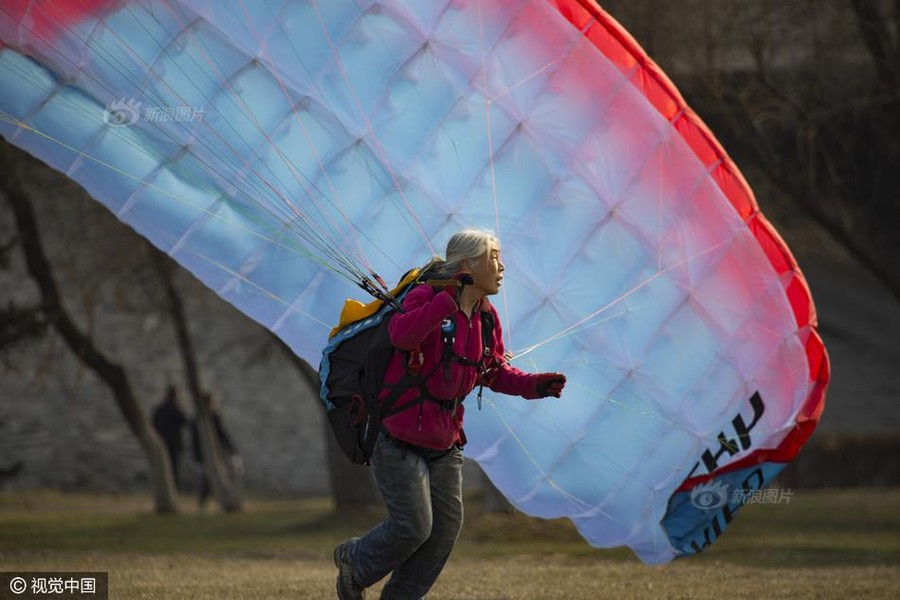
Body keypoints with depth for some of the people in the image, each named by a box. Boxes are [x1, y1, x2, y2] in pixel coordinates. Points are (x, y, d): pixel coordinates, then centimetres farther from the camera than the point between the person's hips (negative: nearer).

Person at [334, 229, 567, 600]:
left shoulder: (487, 318, 6)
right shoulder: (426, 298, -18)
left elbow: (494, 372, 17)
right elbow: (401, 334, -39)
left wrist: (533, 385, 0)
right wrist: (450, 298, -44)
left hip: (445, 443, 8)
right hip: (399, 440, -8)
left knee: (445, 528, 8)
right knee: (413, 526, -8)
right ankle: (353, 563, 21)